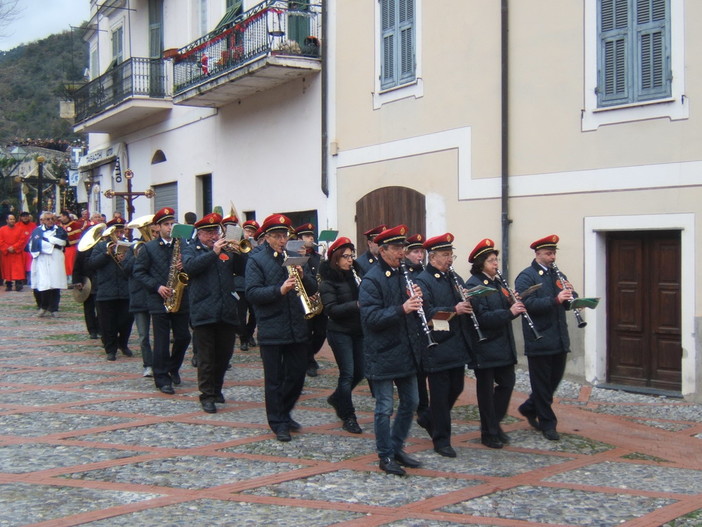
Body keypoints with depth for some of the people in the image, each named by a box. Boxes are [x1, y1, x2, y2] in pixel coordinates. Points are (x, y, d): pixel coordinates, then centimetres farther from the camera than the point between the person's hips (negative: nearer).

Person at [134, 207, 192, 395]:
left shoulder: (183, 245, 8)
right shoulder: (148, 248, 0)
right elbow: (139, 272, -1)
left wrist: (184, 267, -13)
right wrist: (157, 286, -13)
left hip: (181, 300, 3)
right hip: (159, 301, -3)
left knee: (183, 337, 6)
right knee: (161, 342, 0)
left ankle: (173, 368, 31)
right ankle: (162, 379, 8)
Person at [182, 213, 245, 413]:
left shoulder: (226, 250, 13)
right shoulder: (191, 250, 3)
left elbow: (242, 269, 7)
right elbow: (189, 266, -17)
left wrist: (237, 253, -11)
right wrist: (213, 252, -22)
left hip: (227, 312, 4)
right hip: (204, 312, -4)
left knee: (224, 355, 13)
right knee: (206, 357, 0)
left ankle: (217, 389, 29)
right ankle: (207, 395, 6)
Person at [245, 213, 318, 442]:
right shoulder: (256, 260, -3)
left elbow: (312, 289, 10)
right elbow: (252, 293, -15)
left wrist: (302, 276, -11)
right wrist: (280, 290, -27)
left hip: (297, 329, 5)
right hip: (271, 331, -5)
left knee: (297, 376, 12)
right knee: (274, 379, 4)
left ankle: (284, 414, 32)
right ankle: (278, 424, 16)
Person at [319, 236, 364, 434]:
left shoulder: (356, 274, 7)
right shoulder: (328, 282, -10)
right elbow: (331, 310, -18)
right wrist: (356, 304, -28)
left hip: (359, 330, 6)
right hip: (340, 332, -6)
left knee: (359, 372, 12)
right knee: (347, 374, -4)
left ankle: (336, 399, 36)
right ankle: (348, 417, 9)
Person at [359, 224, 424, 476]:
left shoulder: (402, 274, 9)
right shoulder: (371, 280, -15)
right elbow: (371, 318, -22)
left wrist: (416, 299, -5)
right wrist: (402, 309, -32)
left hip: (406, 352, 8)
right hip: (382, 354, -8)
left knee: (410, 402, 15)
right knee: (384, 408, 2)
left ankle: (397, 448, 30)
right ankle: (386, 457, 16)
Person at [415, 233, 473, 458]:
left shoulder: (455, 279, 14)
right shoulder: (422, 281, -11)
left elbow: (467, 304, 19)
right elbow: (427, 313, -22)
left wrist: (468, 306, -4)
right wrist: (454, 310, -29)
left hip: (457, 346, 8)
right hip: (437, 348, -7)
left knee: (456, 388, 15)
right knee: (440, 394, 1)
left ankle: (431, 419, 39)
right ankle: (441, 440, 12)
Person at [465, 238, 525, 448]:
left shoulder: (496, 283, 12)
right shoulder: (473, 286, -13)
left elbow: (504, 311, 16)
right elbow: (482, 317, -22)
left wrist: (516, 307, -5)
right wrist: (509, 312, -28)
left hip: (502, 345, 8)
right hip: (484, 347, -8)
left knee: (507, 383, 10)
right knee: (486, 389, 3)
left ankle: (493, 422, 28)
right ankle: (489, 433, 15)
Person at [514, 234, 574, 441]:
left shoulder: (557, 275, 15)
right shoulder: (526, 277, -8)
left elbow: (566, 304, 17)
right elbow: (528, 303, -22)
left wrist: (568, 295, -6)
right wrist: (555, 300, -31)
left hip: (559, 339, 7)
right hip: (539, 340, -7)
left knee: (554, 379, 14)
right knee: (542, 383, 3)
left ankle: (529, 408, 34)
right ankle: (548, 424, 14)